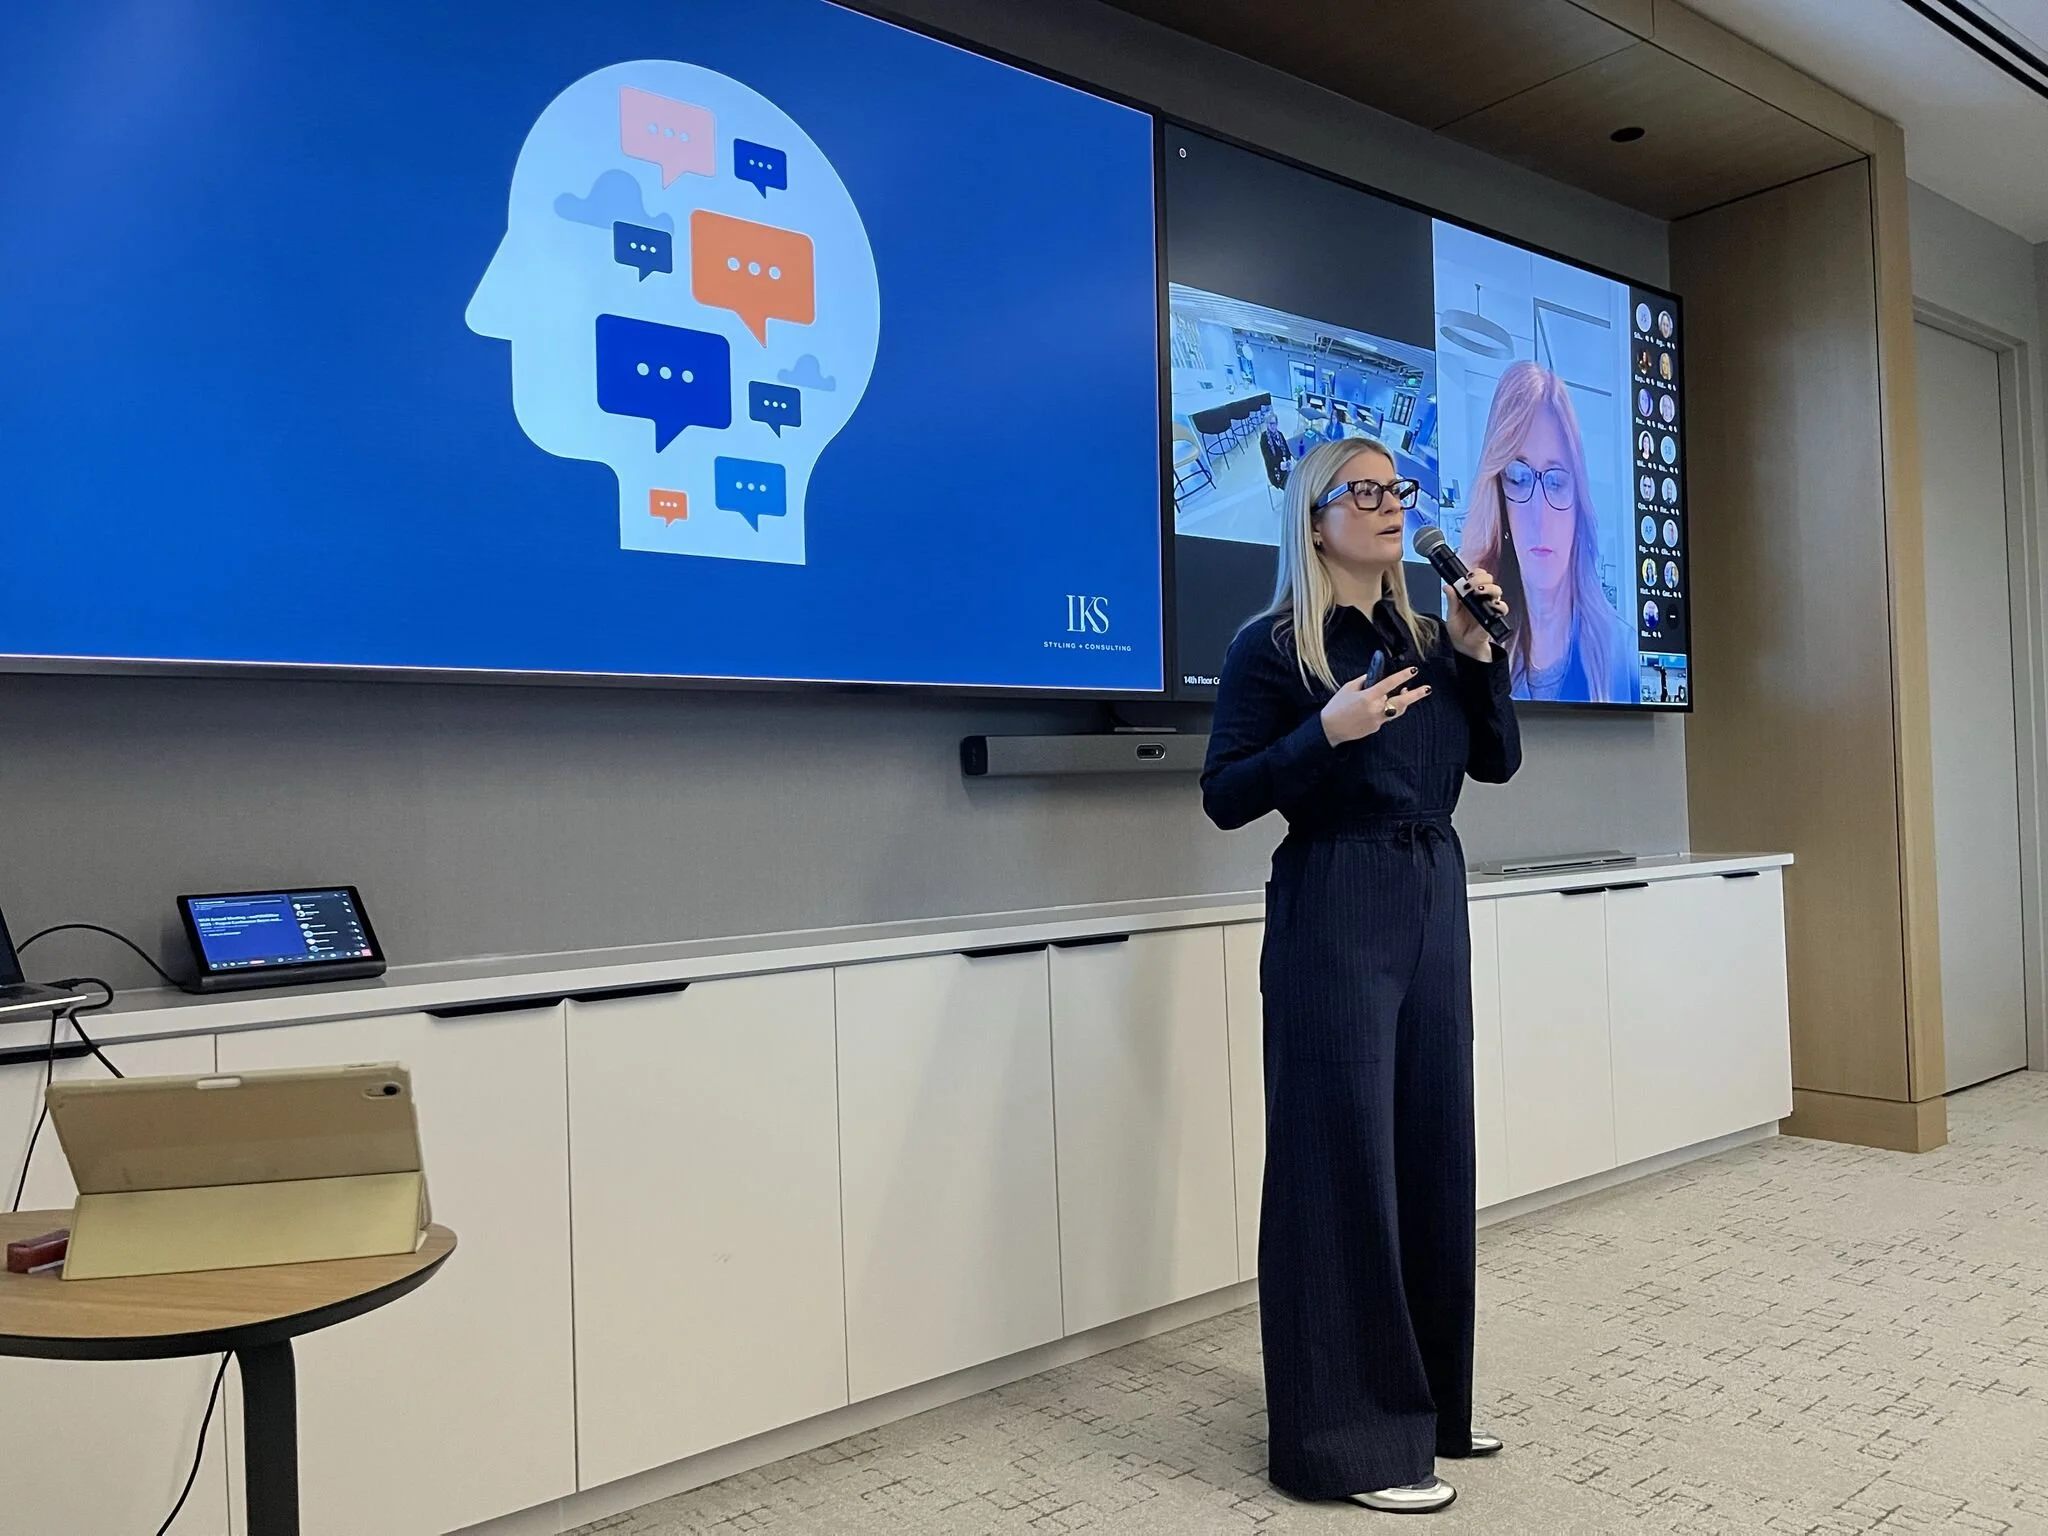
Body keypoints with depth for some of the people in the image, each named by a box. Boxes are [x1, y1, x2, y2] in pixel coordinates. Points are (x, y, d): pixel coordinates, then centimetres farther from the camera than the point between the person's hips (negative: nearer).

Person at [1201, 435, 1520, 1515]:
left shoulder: (1424, 639, 12)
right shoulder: (1272, 645, -6)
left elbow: (1498, 761, 11)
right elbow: (1225, 799, -10)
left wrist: (1478, 650, -2)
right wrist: (1328, 733, -23)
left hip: (1435, 900, 7)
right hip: (1333, 911, -7)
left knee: (1433, 1148, 12)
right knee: (1342, 1159, -3)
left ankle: (1429, 1401, 28)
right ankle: (1347, 1438, 10)